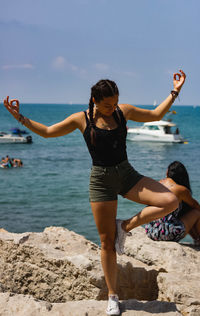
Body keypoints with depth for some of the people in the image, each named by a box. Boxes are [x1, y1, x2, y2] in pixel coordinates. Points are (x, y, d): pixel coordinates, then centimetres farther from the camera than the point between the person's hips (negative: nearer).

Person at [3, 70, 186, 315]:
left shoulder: (123, 111, 2)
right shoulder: (82, 119, -4)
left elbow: (156, 115, 15)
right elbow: (47, 132, 6)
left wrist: (175, 92, 9)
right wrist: (19, 117, -3)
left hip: (127, 175, 3)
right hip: (101, 179, -3)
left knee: (171, 202, -18)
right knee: (107, 242, 2)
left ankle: (123, 227, -1)